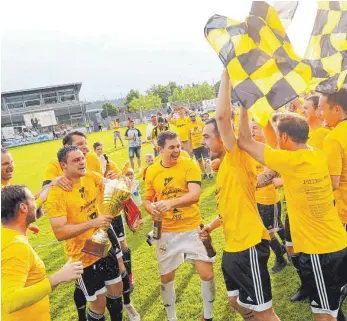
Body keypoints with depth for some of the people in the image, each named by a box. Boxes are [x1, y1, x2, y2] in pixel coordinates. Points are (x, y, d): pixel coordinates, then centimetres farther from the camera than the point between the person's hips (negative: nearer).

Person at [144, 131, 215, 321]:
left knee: (207, 274, -1)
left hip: (192, 229, -2)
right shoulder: (152, 171, -2)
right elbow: (147, 200, 8)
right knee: (166, 277, 14)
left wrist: (171, 202, -39)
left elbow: (195, 195, -24)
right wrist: (152, 209, -15)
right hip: (166, 232, 3)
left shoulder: (189, 165, -11)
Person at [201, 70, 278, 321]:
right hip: (233, 246, 10)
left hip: (249, 246, -9)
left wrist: (226, 74, -20)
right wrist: (210, 227, 17)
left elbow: (222, 116, -27)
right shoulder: (225, 167, 13)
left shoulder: (238, 157, -13)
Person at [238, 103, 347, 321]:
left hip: (318, 250, -8)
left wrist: (244, 107, -10)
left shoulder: (290, 161, -22)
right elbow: (276, 148, 18)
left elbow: (245, 142, -18)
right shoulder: (317, 155, 1)